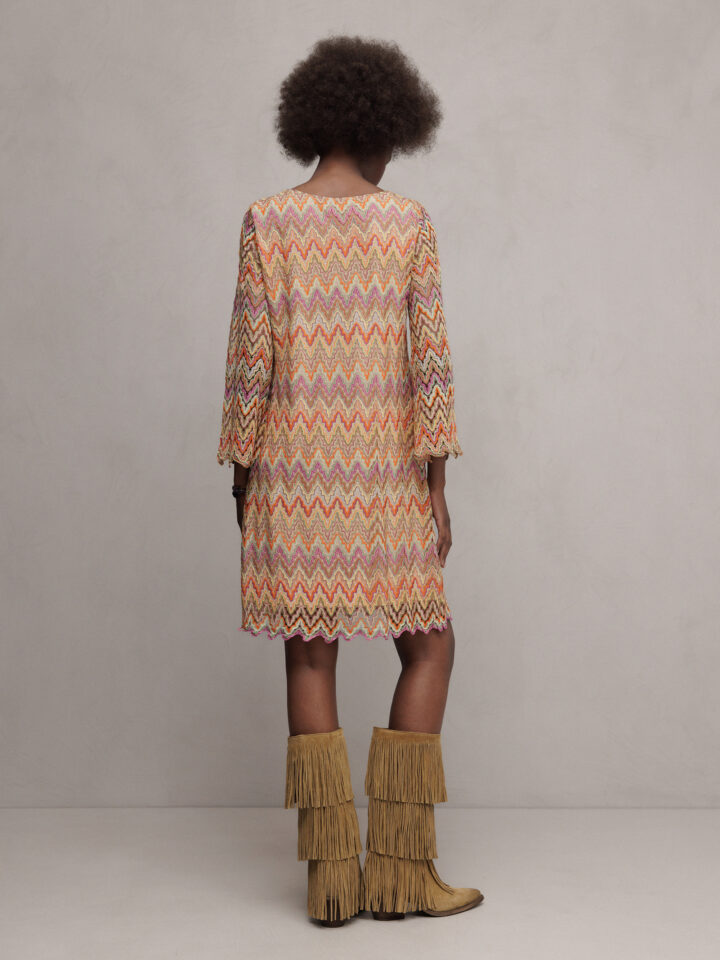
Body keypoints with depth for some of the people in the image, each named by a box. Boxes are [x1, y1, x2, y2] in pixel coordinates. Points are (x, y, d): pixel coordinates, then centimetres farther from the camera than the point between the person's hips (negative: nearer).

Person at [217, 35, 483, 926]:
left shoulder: (267, 219, -1)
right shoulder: (408, 221, -3)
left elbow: (249, 357, -3)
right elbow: (429, 359, -8)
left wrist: (241, 473, 6)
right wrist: (437, 486, -4)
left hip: (293, 469, 2)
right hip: (381, 474, -1)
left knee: (310, 656, 7)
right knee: (429, 646, 10)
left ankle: (331, 873, 2)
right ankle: (398, 867, 4)